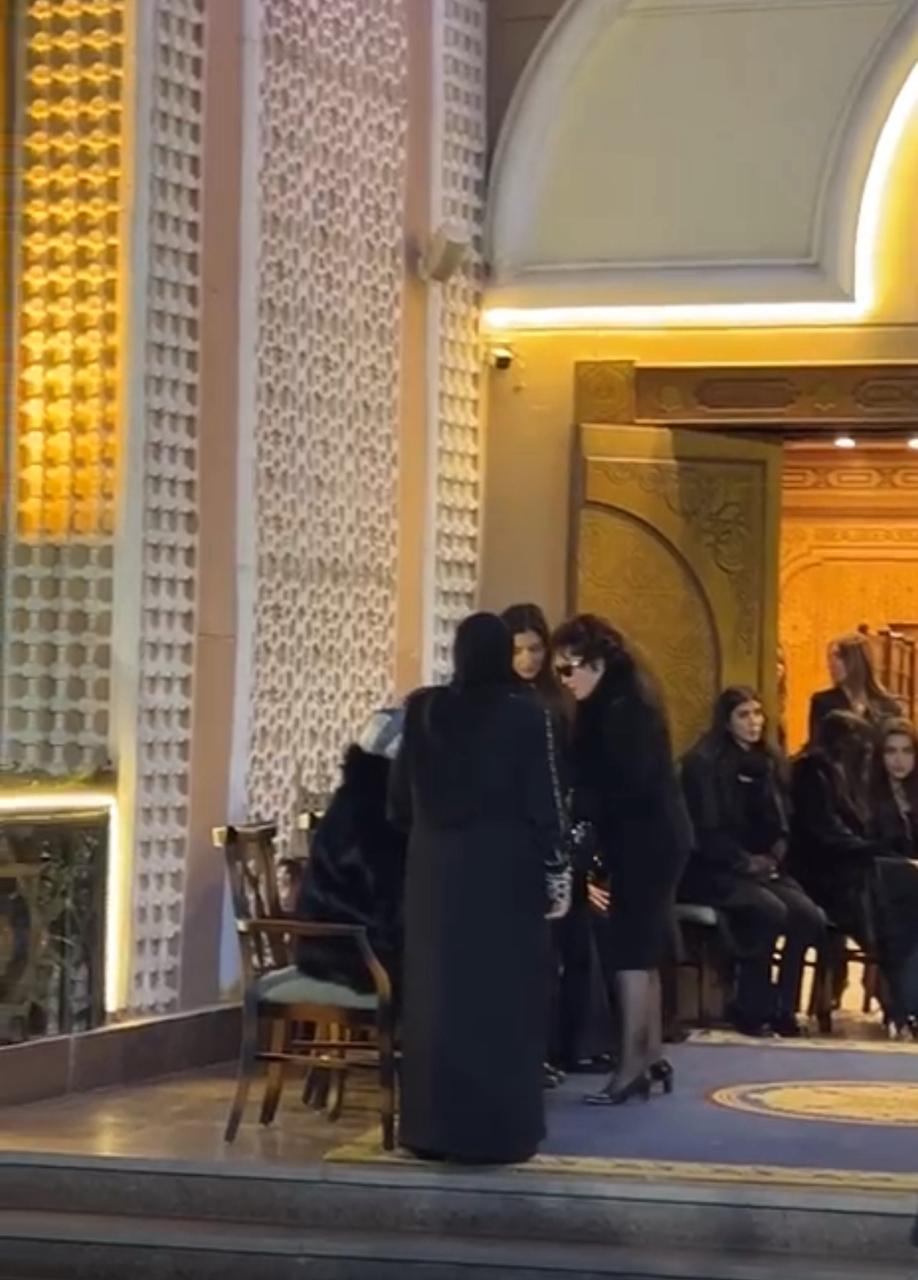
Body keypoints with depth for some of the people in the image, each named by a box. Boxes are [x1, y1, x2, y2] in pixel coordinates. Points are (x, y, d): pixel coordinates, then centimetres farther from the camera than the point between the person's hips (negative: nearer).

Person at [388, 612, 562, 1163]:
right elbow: (543, 803, -9)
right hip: (506, 871, -3)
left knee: (437, 995, 9)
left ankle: (434, 1126, 10)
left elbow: (400, 798, 5)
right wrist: (557, 870, -1)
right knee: (503, 998, 3)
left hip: (435, 870, 3)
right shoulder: (526, 715, -9)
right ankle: (500, 1130, 4)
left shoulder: (423, 710, 0)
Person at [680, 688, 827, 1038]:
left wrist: (771, 859, -2)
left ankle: (783, 1008, -9)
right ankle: (751, 1011, -18)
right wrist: (746, 863, -13)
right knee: (771, 911, -31)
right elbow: (707, 831, -12)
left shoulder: (769, 763, 14)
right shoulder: (703, 762, -7)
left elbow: (780, 825, 16)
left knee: (810, 916, -20)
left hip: (764, 867, 6)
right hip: (713, 870, -6)